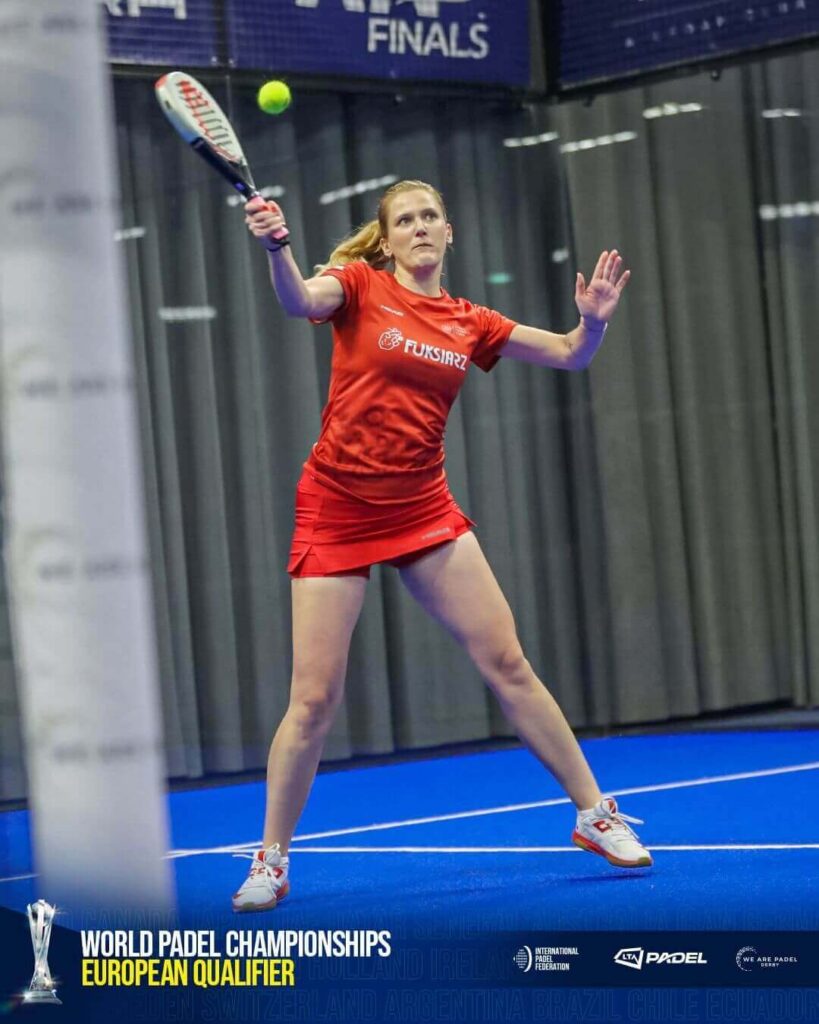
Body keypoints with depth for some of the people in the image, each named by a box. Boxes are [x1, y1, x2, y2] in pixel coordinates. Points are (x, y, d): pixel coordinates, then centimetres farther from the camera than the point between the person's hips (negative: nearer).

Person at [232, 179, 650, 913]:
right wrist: (277, 248, -46)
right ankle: (272, 859, 12)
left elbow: (571, 355, 12)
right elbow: (300, 301, -25)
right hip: (337, 512, -3)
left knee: (508, 664, 1)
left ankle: (596, 816, 13)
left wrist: (594, 321, -11)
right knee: (314, 699, -4)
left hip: (423, 510, 3)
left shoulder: (469, 324, 8)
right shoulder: (360, 285, -3)